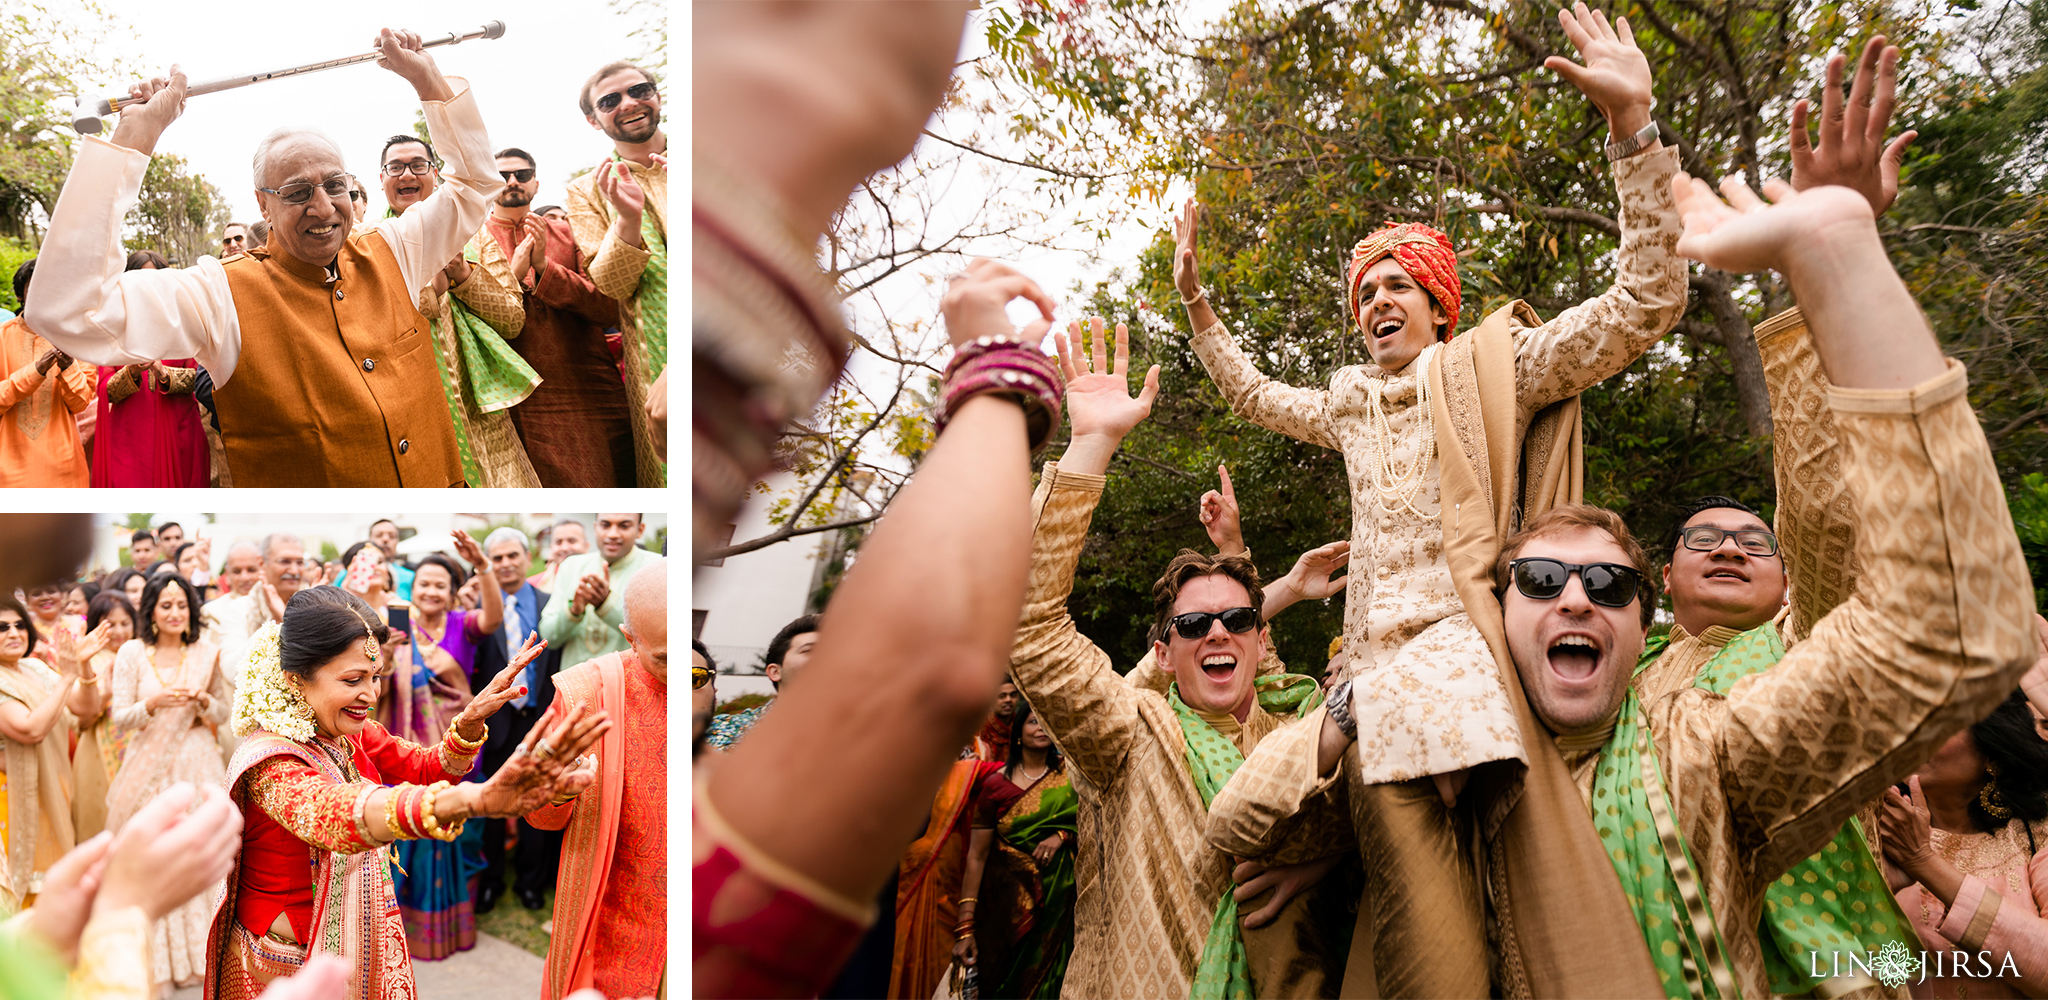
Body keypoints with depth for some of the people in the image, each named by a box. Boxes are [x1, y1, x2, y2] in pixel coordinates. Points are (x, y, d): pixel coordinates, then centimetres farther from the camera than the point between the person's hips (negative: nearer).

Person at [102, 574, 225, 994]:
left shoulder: (206, 653, 4)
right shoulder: (132, 652, 1)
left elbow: (225, 713, 10)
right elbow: (120, 718, -1)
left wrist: (203, 700, -10)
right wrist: (153, 703, -19)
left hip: (197, 763, 1)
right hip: (148, 765, 0)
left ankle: (199, 952, 11)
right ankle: (158, 959, 9)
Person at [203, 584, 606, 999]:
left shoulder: (350, 732, -4)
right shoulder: (268, 763, -28)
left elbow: (426, 768, 1)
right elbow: (332, 814, -48)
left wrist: (470, 721, -24)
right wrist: (475, 800, -68)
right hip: (289, 965, -7)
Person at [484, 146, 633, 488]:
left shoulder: (564, 233, 13)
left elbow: (609, 308, 1)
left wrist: (545, 267, -8)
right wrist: (513, 275, -10)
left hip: (593, 398, 2)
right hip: (525, 408, -2)